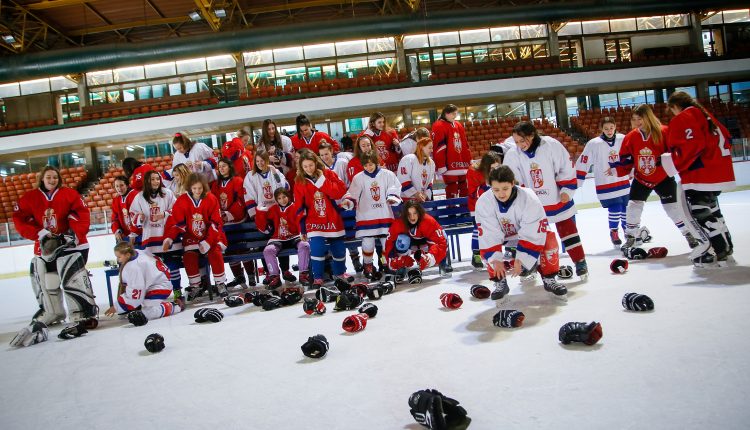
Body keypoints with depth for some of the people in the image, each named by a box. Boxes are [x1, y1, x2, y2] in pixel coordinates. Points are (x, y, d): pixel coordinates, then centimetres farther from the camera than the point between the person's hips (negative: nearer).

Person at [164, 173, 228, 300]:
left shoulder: (211, 199, -11)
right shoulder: (182, 201, -8)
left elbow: (216, 223, -12)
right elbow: (175, 222, -8)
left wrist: (207, 242, -20)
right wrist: (169, 239, -22)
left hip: (210, 235, -1)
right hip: (191, 236, 1)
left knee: (215, 253, -26)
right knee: (189, 256, -22)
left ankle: (220, 284, -11)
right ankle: (195, 287, -4)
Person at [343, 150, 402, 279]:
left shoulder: (387, 174, 2)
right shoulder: (359, 178, 1)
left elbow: (394, 188, 3)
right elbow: (353, 194, 0)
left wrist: (392, 198, -16)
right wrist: (348, 201, -20)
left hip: (385, 215, 1)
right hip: (366, 216, -1)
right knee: (368, 243, -4)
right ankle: (368, 266, 18)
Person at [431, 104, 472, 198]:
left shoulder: (458, 125, 16)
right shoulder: (439, 126, -8)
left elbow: (465, 145, 20)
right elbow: (438, 148, -14)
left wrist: (469, 161, 16)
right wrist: (441, 167, -17)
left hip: (462, 165, 8)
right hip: (449, 167, -8)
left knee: (465, 191, 13)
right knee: (452, 192, -7)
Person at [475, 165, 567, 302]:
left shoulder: (529, 198, -32)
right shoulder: (483, 202, -27)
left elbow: (533, 234, -30)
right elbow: (488, 236, -24)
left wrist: (520, 259, -32)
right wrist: (496, 260, -29)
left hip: (528, 235, -1)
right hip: (502, 238, 1)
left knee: (549, 241, -27)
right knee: (486, 250, -26)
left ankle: (549, 279, -7)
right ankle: (500, 283, -4)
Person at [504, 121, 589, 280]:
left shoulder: (551, 145, -19)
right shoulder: (512, 155, -13)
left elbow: (567, 168, -10)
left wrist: (567, 190, -10)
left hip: (558, 200, -2)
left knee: (568, 231, 8)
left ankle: (580, 262, 20)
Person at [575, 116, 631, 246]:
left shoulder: (623, 139, -4)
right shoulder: (593, 144, -13)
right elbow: (582, 164, -11)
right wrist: (576, 182, -12)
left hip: (623, 181, 4)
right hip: (605, 184, -4)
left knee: (626, 207, 13)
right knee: (615, 208, -10)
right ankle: (614, 232, 13)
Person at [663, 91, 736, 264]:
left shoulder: (682, 119, -11)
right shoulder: (705, 115, 18)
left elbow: (690, 146, -23)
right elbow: (725, 138, 20)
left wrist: (674, 164, -14)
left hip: (700, 176, -10)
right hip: (719, 171, 10)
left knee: (701, 213, -5)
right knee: (711, 209, 22)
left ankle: (720, 250, -3)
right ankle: (725, 245, 29)